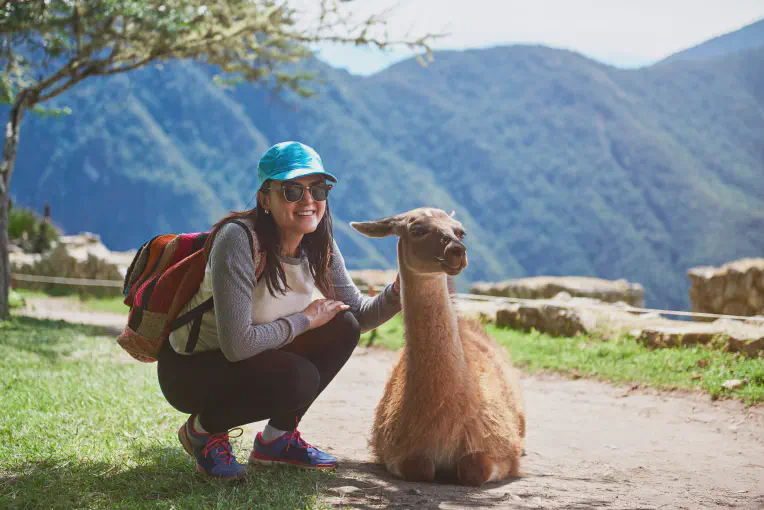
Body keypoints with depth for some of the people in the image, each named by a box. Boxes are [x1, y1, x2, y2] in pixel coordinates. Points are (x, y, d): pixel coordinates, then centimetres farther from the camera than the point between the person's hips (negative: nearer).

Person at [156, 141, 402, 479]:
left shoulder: (319, 246, -5)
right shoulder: (238, 239, -29)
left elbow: (358, 314, 1)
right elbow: (237, 344, -32)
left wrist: (398, 290, -19)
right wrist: (305, 319, -20)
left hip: (251, 361, 8)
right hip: (189, 371, -8)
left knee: (342, 327, -7)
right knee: (298, 378, -29)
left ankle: (276, 439, 7)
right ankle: (203, 428, -2)